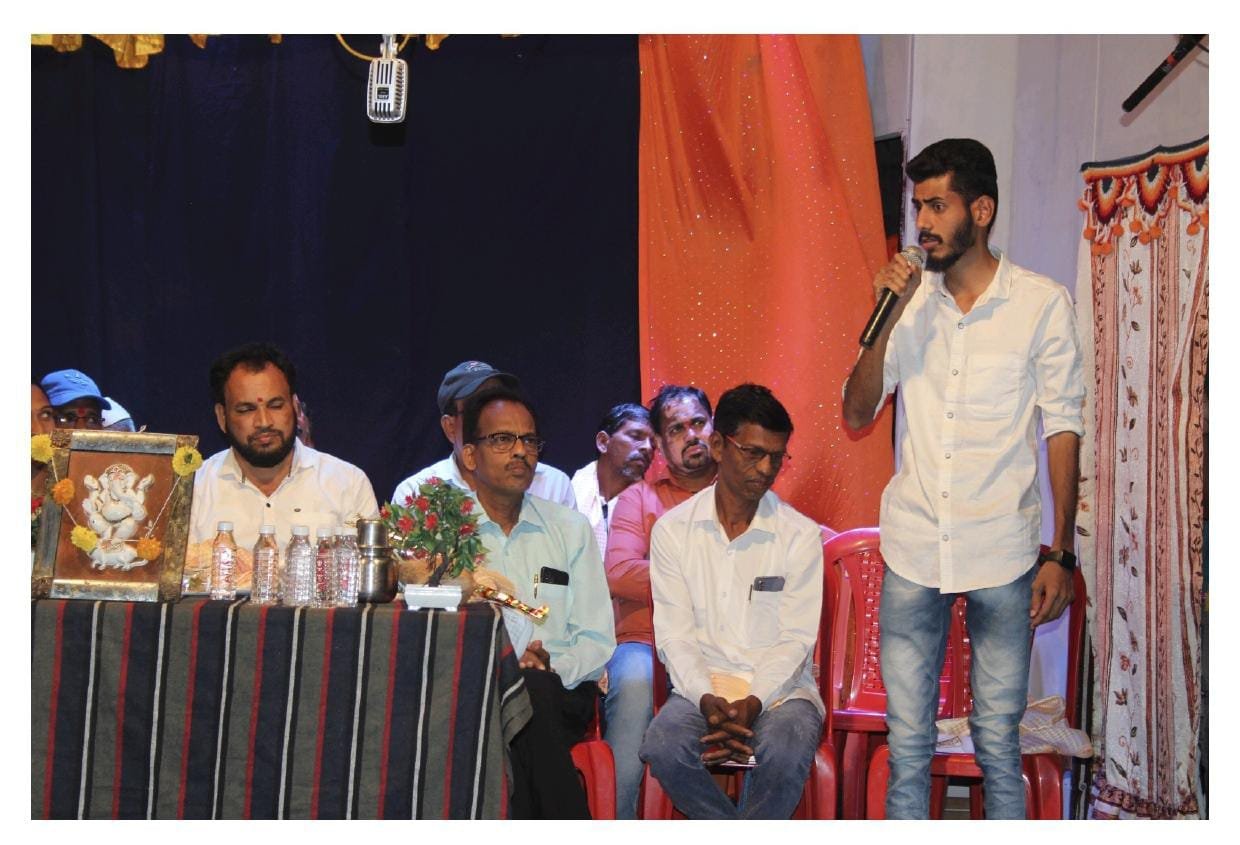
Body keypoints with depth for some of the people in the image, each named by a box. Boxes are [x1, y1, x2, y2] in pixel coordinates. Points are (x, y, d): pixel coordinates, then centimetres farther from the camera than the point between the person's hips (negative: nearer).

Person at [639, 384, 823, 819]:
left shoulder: (801, 535, 1)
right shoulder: (672, 530, 4)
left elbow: (796, 639, -4)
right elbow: (674, 635, -1)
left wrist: (753, 703, -21)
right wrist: (706, 699, -19)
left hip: (779, 687, -1)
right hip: (702, 686, 1)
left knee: (786, 752, -35)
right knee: (663, 747, -31)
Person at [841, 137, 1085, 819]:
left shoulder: (1042, 303, -3)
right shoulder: (909, 299, 6)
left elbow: (1062, 429, -2)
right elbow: (855, 415, 2)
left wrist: (1061, 555, -6)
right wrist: (887, 318, -11)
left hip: (1002, 555, -3)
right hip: (913, 552, 3)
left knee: (998, 738, 5)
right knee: (907, 741, 8)